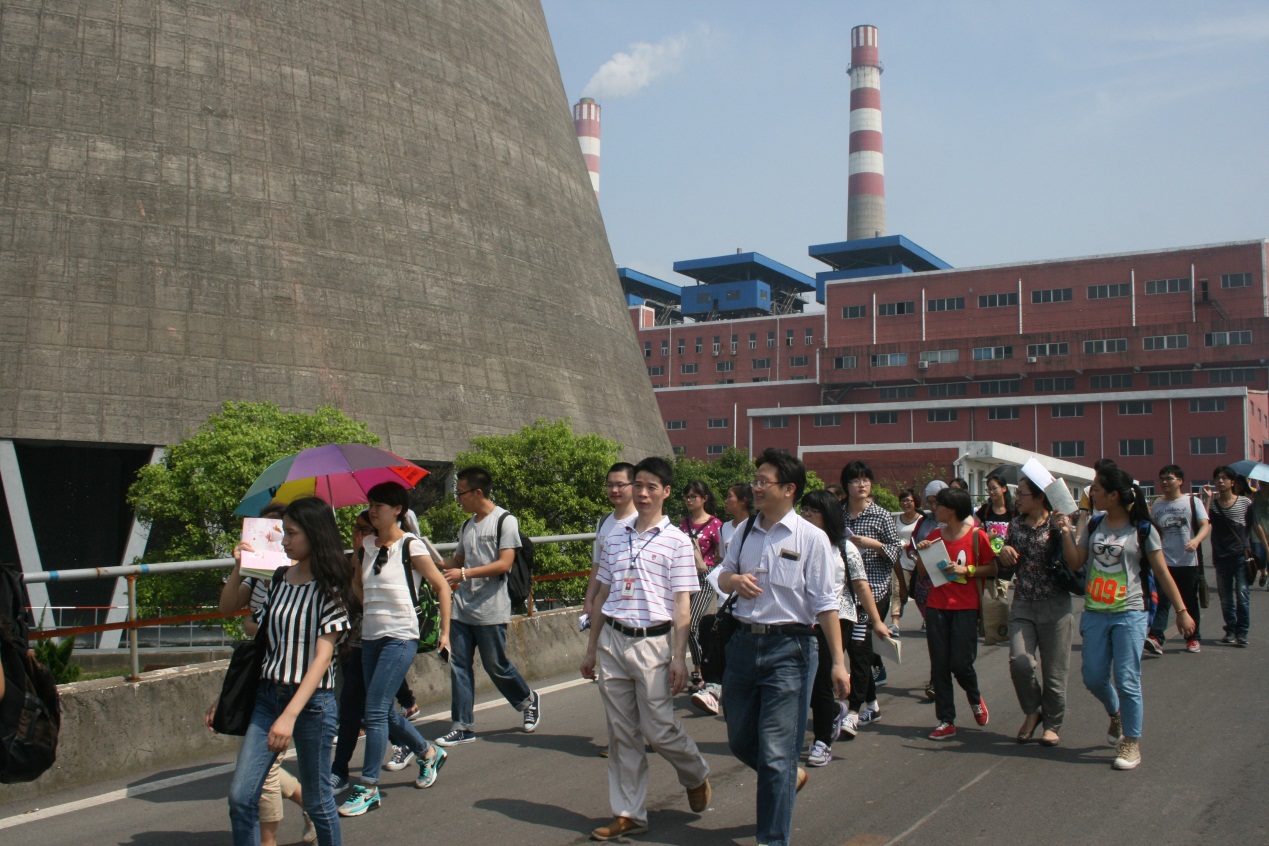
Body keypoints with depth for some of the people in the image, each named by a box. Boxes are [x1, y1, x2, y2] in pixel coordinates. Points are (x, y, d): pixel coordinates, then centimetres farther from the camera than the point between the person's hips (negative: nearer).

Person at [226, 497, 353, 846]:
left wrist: (290, 714, -24)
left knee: (317, 800, 7)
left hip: (312, 701, -5)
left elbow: (323, 655, -16)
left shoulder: (330, 588, -10)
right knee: (240, 797, -2)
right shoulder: (278, 579, 7)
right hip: (268, 696, 5)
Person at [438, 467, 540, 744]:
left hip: (491, 610, -7)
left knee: (496, 666, 4)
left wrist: (464, 573, -21)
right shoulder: (467, 526, 16)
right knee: (458, 666, 3)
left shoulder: (505, 521, -8)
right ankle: (463, 726, 10)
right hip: (461, 609, 7)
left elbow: (504, 564, -16)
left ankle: (528, 701, 29)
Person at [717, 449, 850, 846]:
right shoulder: (746, 531, 7)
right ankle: (790, 775, 47)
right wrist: (734, 579, -7)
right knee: (740, 740, 18)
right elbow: (722, 574, 18)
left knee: (776, 753, -2)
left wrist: (838, 661, -10)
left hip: (789, 649, -6)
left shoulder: (811, 538, -9)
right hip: (744, 644, 6)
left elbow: (824, 602, -8)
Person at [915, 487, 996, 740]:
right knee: (939, 665, 2)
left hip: (965, 607, -4)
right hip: (937, 607, 4)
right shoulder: (934, 536, 8)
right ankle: (946, 721, 9)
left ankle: (975, 698, 26)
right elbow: (921, 571, 15)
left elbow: (992, 569, -2)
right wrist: (921, 553, -4)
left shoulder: (976, 535, -5)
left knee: (960, 663, -7)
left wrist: (966, 569, -15)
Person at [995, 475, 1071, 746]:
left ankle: (1052, 724, 23)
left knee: (1054, 670, 3)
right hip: (1022, 605, 3)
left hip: (1055, 606, -3)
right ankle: (1032, 711, 14)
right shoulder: (1016, 525, 8)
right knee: (1020, 662, -12)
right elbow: (1005, 570, 15)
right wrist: (1003, 556, -6)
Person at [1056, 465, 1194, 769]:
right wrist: (1066, 532, -10)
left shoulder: (1141, 528, -6)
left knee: (1127, 681, -3)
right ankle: (1116, 714, 38)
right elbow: (1076, 563, 1)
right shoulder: (1093, 525, 6)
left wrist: (1181, 611, -4)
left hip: (1129, 614, -4)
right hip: (1094, 614, 5)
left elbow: (1162, 573, -2)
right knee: (1093, 678, 8)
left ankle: (1131, 742, 12)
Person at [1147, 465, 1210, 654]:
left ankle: (1193, 639, 23)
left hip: (1189, 562, -1)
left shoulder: (1192, 501, 1)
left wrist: (1196, 541, -29)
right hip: (1165, 562, 1)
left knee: (1190, 602, 9)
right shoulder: (1156, 506, 10)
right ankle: (1155, 638, -22)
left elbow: (1206, 525, -10)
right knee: (1162, 599, -11)